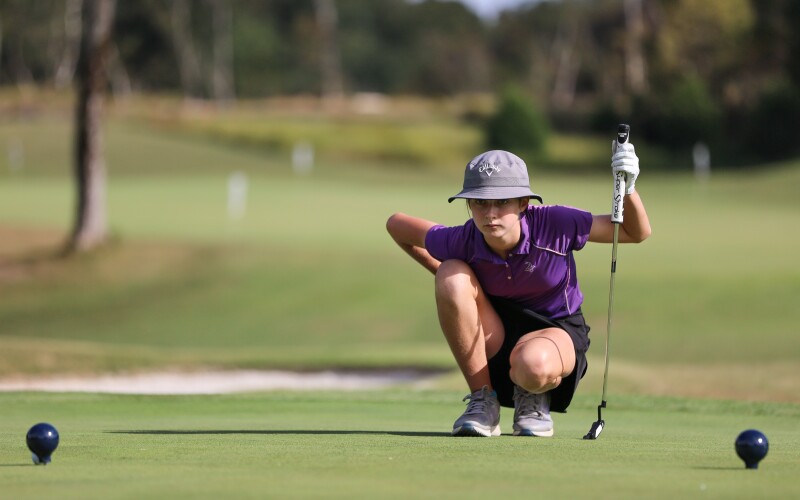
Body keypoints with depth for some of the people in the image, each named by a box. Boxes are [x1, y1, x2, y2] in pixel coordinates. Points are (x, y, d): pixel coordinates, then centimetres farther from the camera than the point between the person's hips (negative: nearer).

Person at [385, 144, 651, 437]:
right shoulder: (462, 242, -19)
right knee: (452, 274, -27)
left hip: (556, 331, -3)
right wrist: (447, 279, 5)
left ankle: (533, 399, 1)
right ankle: (481, 400, -14)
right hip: (493, 339, 3)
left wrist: (628, 188, -33)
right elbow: (396, 224, 1)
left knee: (533, 365, -41)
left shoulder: (553, 224, -23)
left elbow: (637, 233, -14)